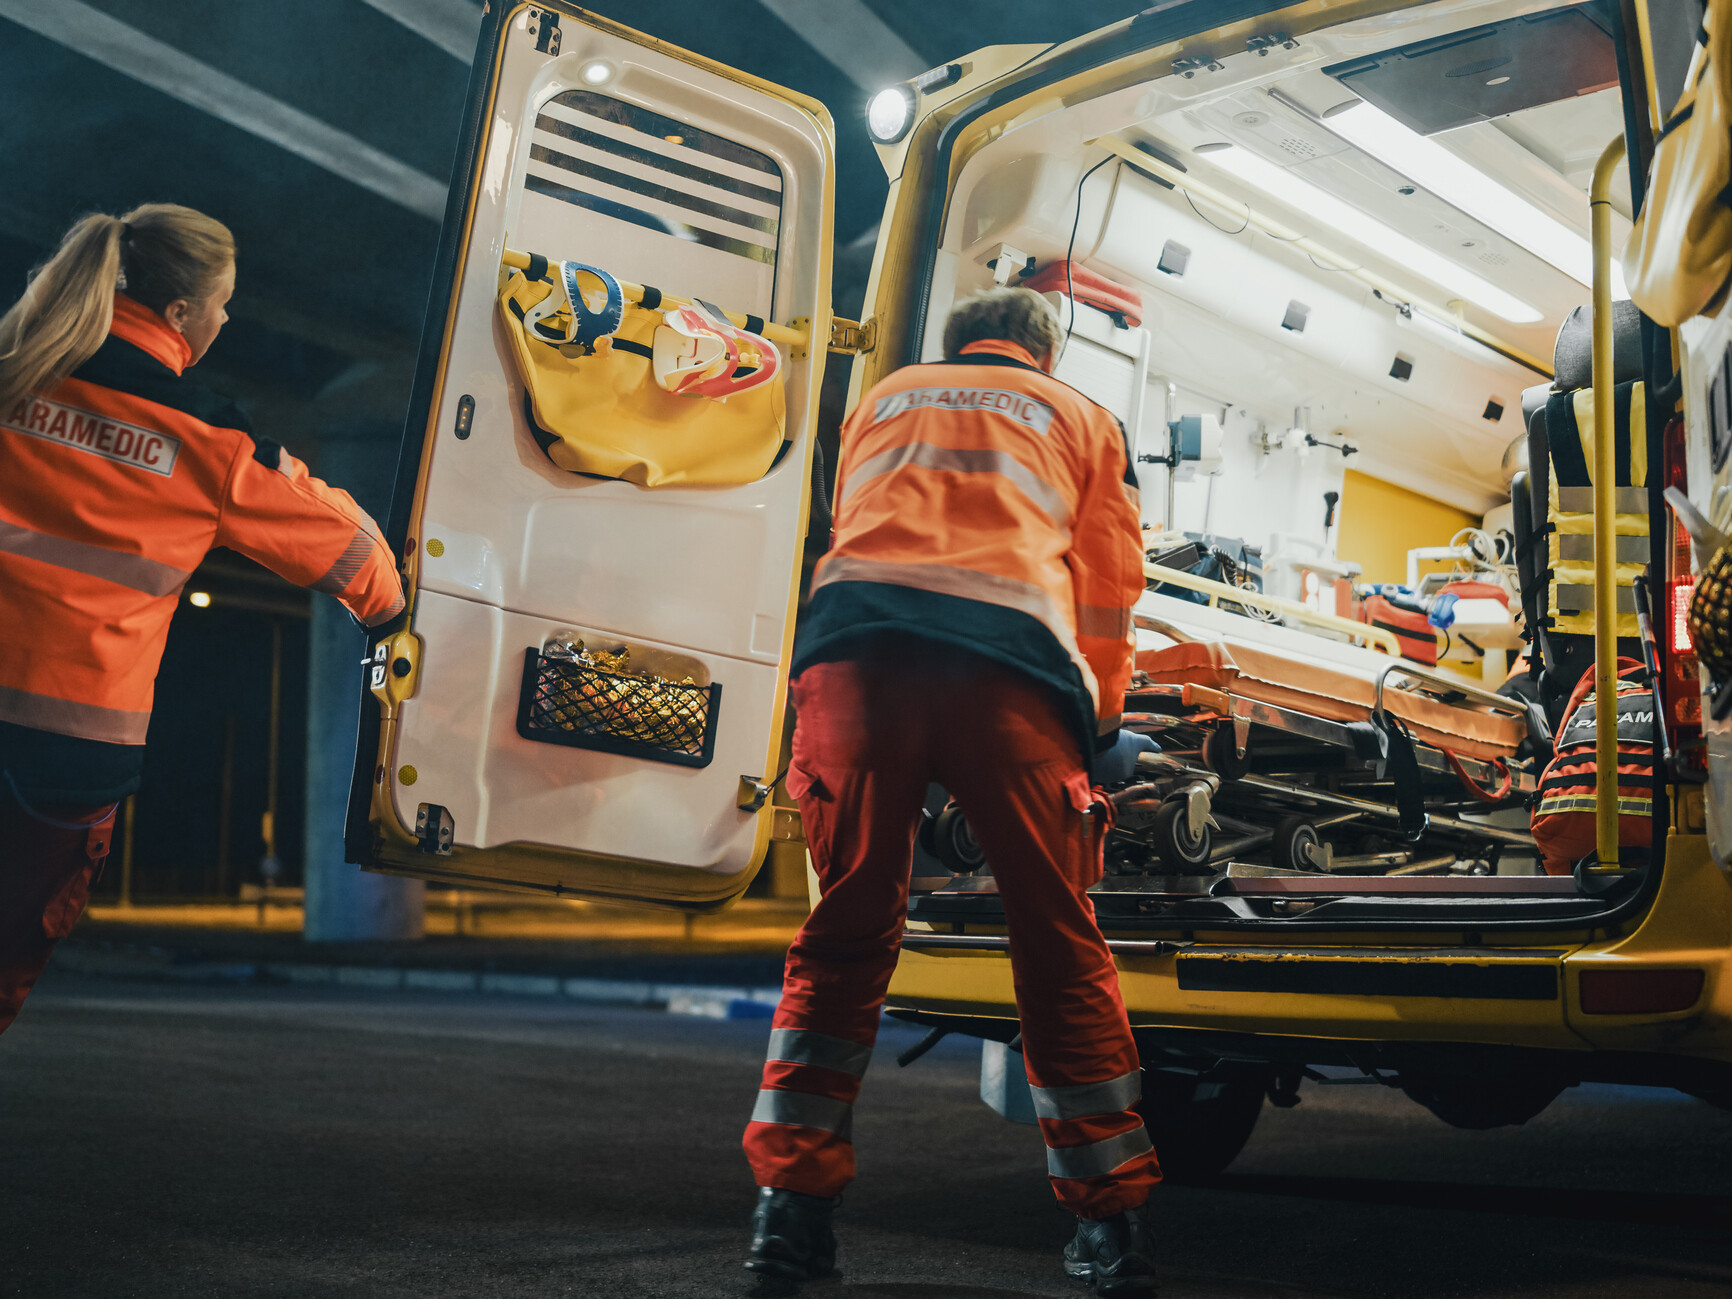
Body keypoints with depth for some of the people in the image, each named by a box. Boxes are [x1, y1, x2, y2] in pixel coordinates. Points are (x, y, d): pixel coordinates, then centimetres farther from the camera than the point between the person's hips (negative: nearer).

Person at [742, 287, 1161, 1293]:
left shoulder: (883, 398, 33)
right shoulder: (1080, 417, 28)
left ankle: (790, 1207, 6)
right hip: (1012, 659, -1)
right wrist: (1102, 732, 38)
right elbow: (1111, 591, 26)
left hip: (856, 638, 2)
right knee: (1060, 944, 7)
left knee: (846, 936, 8)